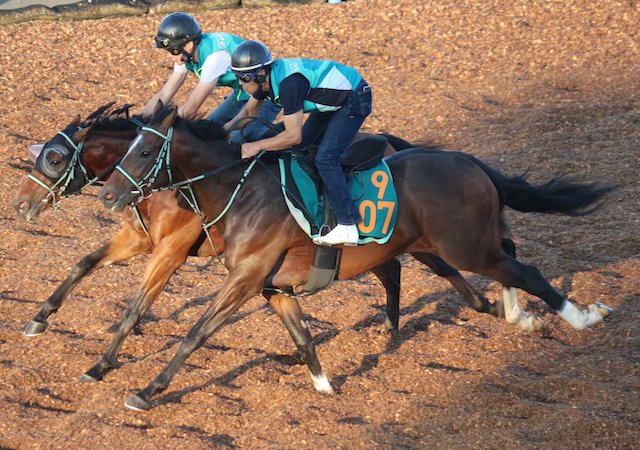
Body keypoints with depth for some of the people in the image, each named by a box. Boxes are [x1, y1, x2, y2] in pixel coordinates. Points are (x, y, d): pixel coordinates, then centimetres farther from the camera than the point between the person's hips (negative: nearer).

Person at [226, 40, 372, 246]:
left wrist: (256, 146, -27)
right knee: (304, 147, 14)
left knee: (325, 158, -19)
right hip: (333, 98, 10)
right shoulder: (264, 78, -6)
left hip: (354, 99, -10)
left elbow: (293, 136, -31)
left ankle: (347, 226, -18)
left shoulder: (288, 83, -34)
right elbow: (249, 111, 13)